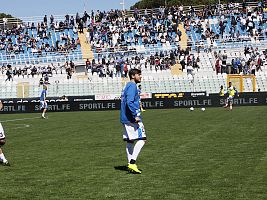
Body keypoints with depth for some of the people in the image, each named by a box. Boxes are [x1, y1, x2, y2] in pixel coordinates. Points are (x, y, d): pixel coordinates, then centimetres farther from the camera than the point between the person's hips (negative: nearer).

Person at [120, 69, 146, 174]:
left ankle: (130, 164, 14)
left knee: (130, 141, 11)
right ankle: (132, 163, -15)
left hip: (125, 118, 10)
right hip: (132, 118, -10)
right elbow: (129, 102, -24)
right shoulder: (132, 86, -12)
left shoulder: (128, 86, 19)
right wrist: (135, 116, -23)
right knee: (142, 139, -10)